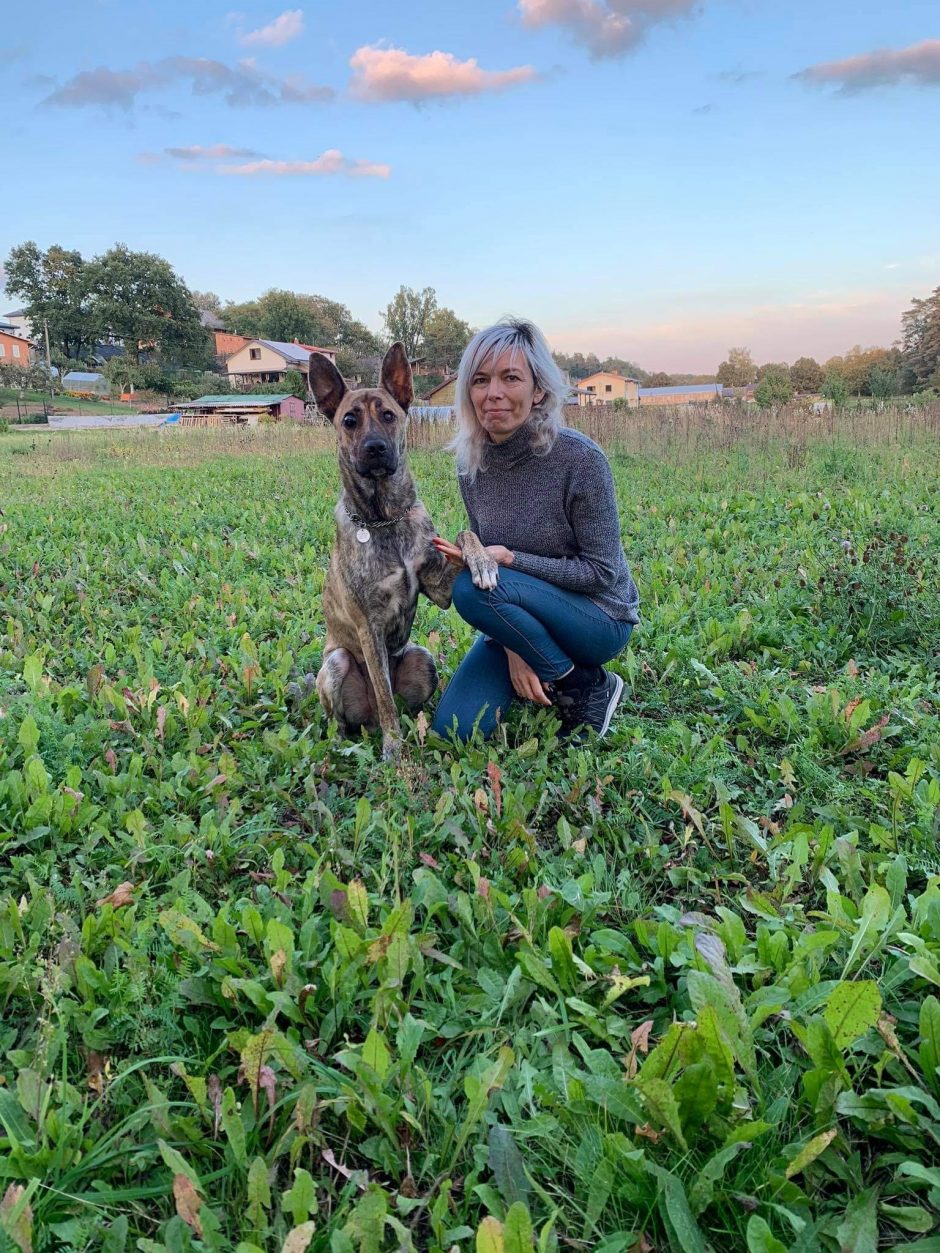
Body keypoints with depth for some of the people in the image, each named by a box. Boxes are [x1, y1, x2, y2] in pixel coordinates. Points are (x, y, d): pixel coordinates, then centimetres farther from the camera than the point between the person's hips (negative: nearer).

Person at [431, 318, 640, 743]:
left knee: (473, 587, -31)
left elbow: (601, 572, -18)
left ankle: (585, 686, -10)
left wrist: (509, 559, -28)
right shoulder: (471, 462, -6)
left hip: (598, 617, -5)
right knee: (452, 729, -9)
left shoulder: (580, 460, -23)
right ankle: (547, 676, 17)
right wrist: (510, 644, -14)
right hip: (532, 612, 5)